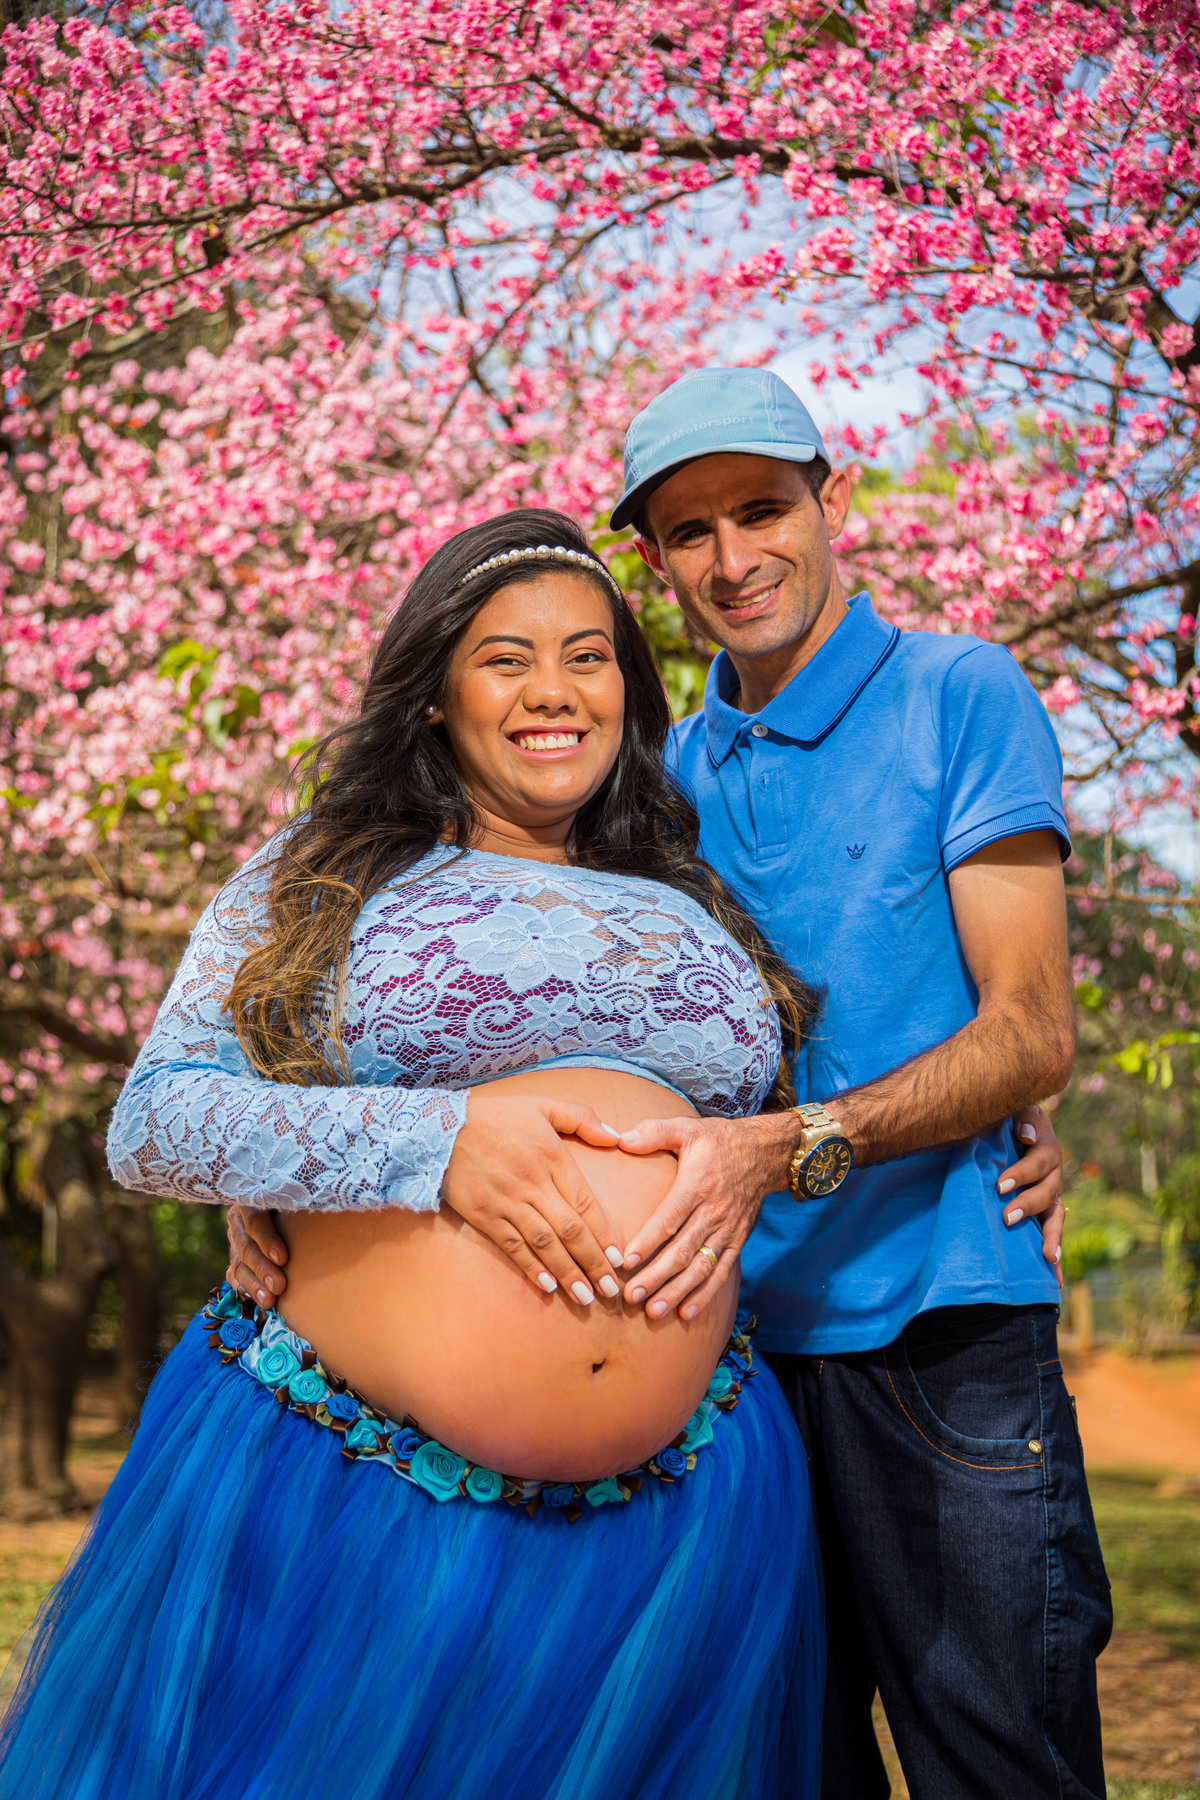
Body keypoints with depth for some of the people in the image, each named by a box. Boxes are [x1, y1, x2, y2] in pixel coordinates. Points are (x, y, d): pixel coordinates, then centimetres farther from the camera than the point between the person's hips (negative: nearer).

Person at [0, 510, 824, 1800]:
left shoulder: (698, 907, 15)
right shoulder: (323, 875, 6)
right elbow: (152, 1123, -3)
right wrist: (439, 1142, -16)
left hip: (675, 1505, 3)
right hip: (336, 1493, -2)